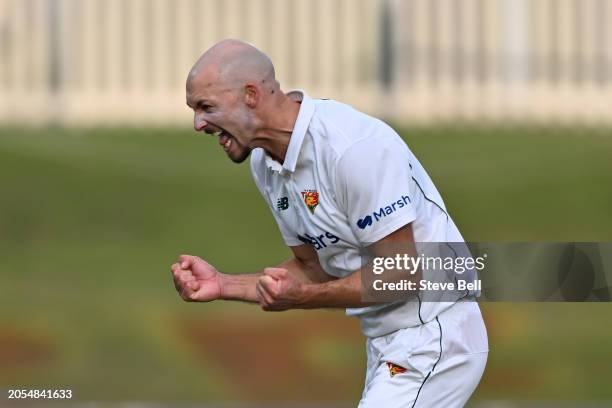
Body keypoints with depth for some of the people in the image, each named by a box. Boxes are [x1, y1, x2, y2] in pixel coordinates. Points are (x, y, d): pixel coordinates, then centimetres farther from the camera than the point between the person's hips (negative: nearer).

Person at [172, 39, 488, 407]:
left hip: (434, 338, -9)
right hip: (385, 344, 9)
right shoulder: (264, 164, 6)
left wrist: (302, 297, -27)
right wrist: (222, 285, 2)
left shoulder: (354, 145, -23)